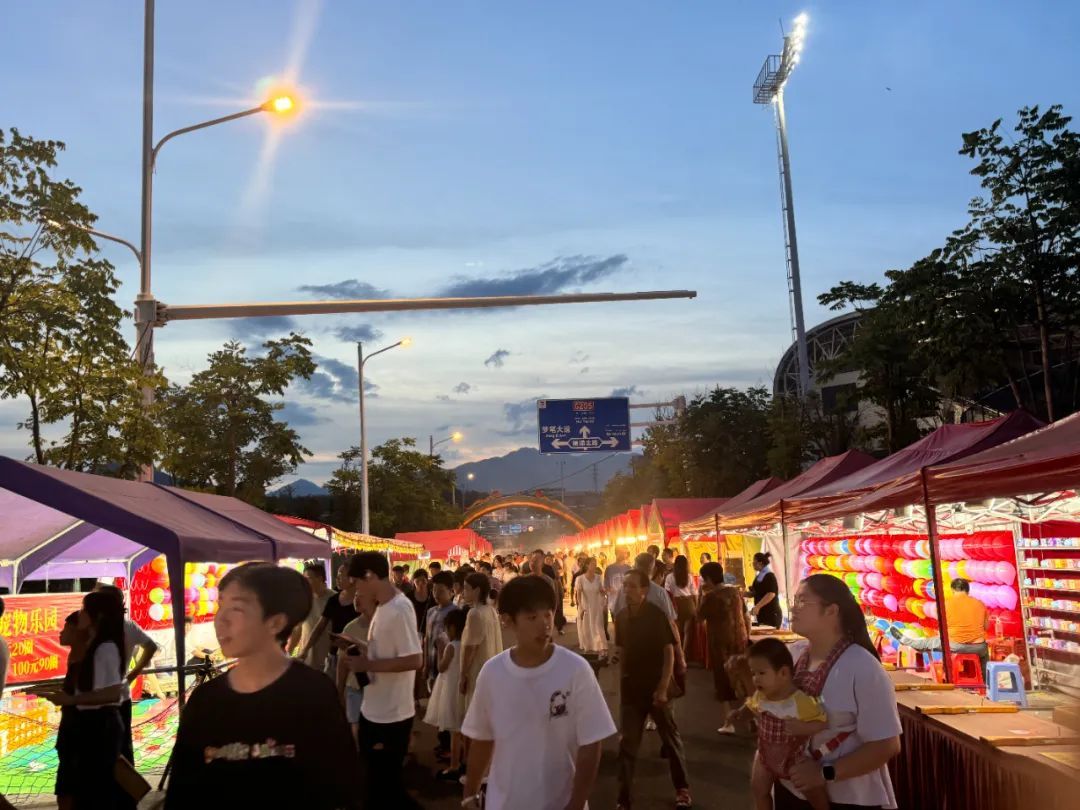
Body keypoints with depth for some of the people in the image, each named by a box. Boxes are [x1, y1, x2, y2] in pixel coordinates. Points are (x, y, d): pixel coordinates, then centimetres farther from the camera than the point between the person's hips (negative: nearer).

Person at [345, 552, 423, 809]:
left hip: (391, 716, -9)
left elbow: (415, 660, -28)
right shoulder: (383, 606, 7)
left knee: (385, 785, 4)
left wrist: (367, 664, -23)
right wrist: (360, 648, 2)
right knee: (371, 780, 22)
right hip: (373, 711, 9)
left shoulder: (399, 609, -22)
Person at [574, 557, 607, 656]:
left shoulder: (598, 578, -1)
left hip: (596, 607, 1)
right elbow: (578, 594, -12)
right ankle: (588, 649, 21)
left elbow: (602, 592, 6)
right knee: (585, 629, 8)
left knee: (598, 628, -3)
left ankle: (601, 649, -7)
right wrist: (580, 608, -22)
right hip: (585, 607, -1)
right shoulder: (580, 578, -10)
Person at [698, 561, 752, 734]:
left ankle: (728, 723, 4)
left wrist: (703, 594, -1)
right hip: (739, 639, 6)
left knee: (723, 680, 2)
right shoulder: (736, 591, 5)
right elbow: (746, 616, 10)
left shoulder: (711, 596, -15)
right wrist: (747, 636, 19)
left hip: (720, 642, -6)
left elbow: (700, 616, -3)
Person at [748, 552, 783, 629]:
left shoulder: (769, 576, -13)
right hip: (762, 614, 9)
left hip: (771, 614, -9)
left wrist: (757, 607, -26)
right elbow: (753, 593, 18)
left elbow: (771, 594, -23)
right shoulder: (759, 576, 13)